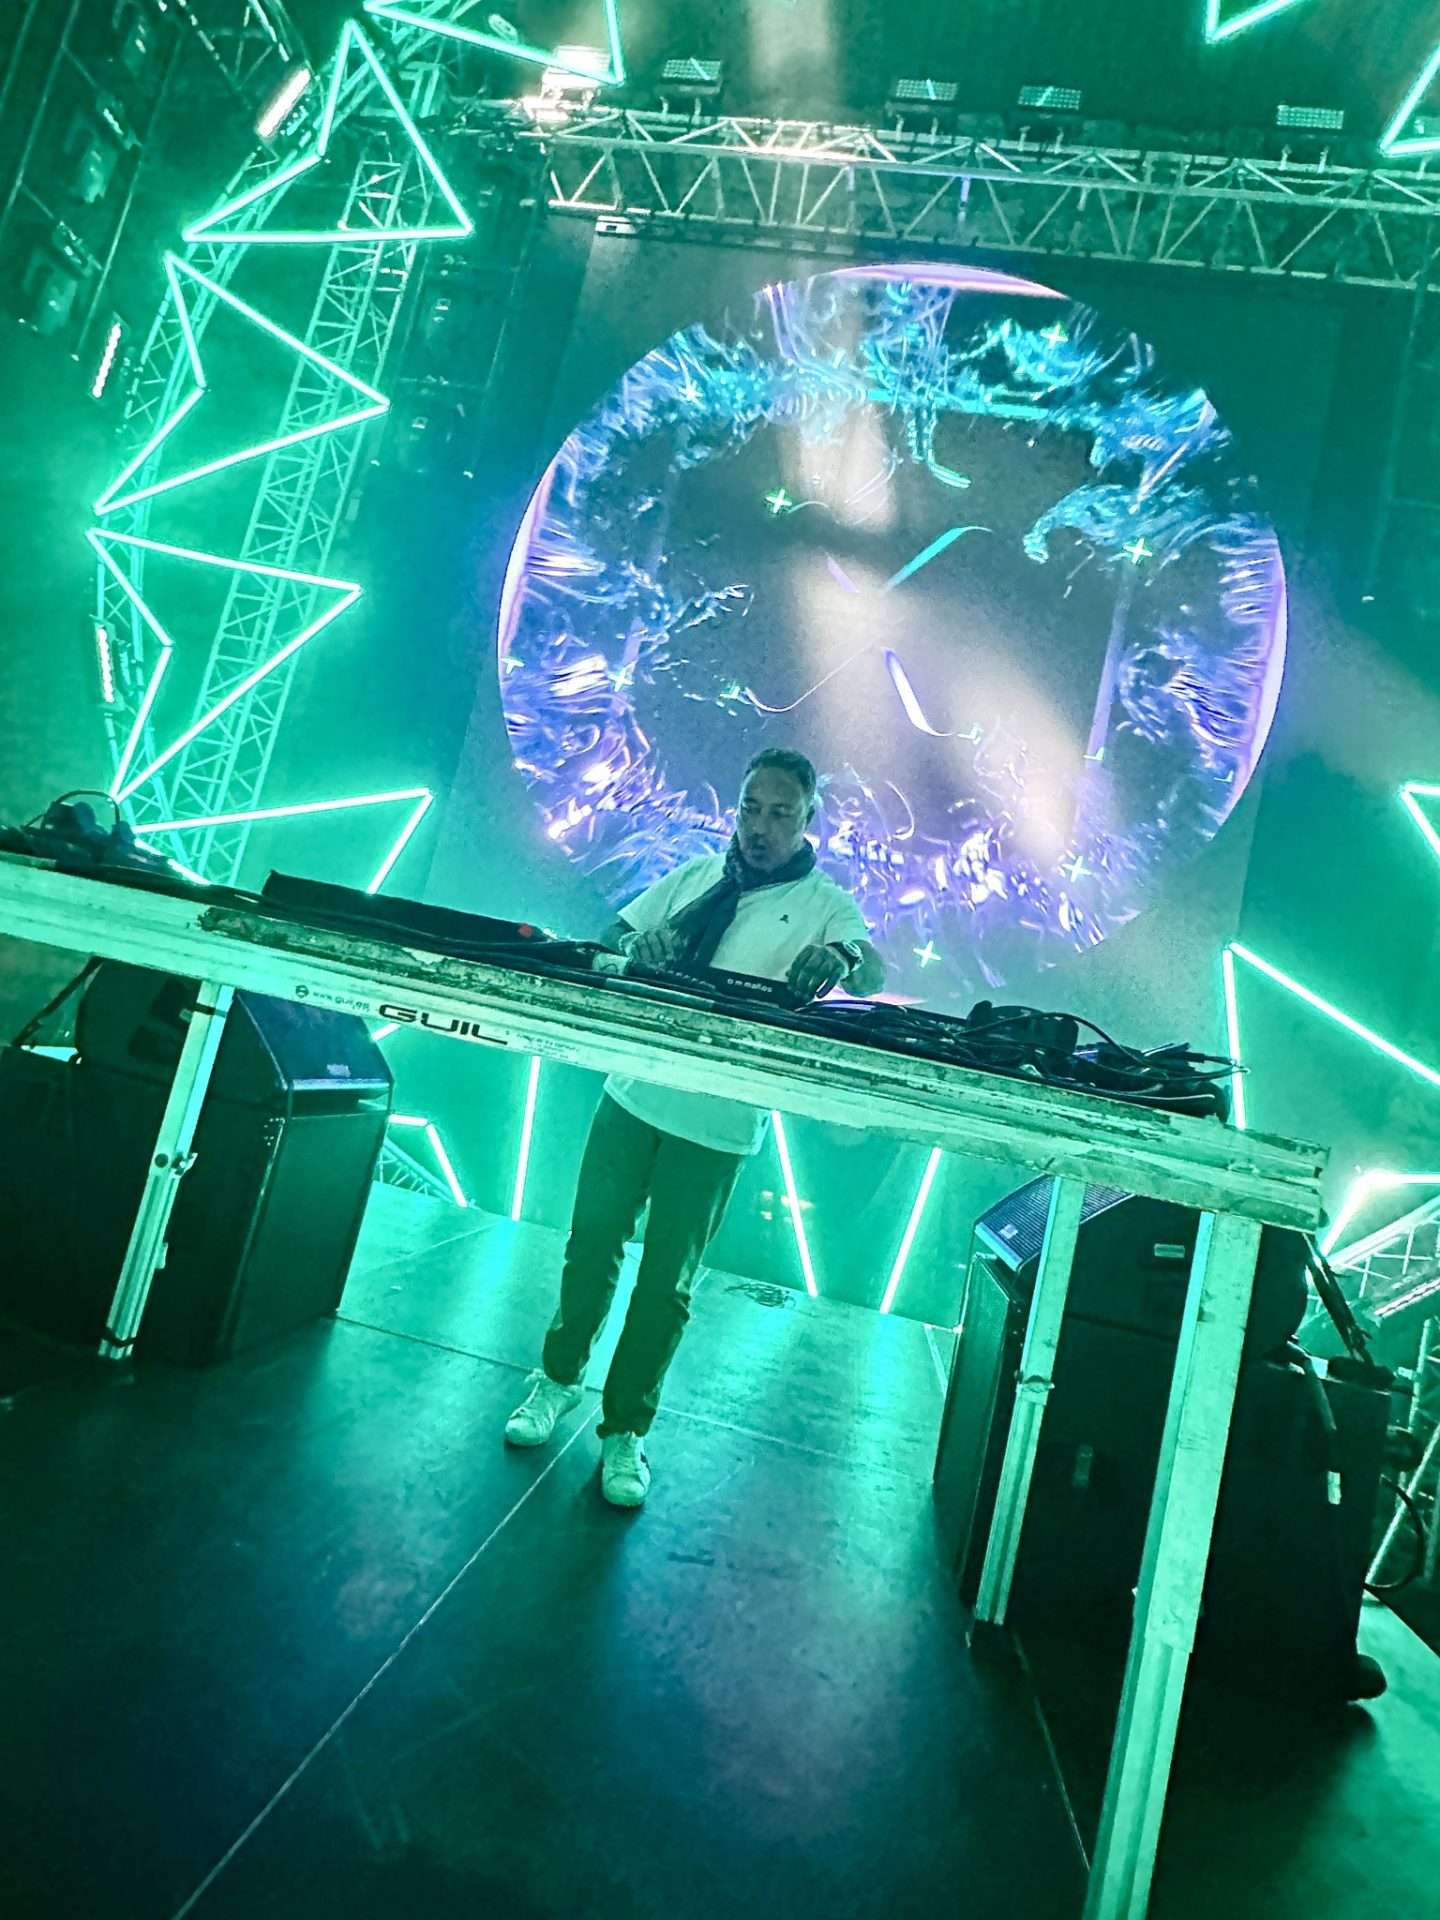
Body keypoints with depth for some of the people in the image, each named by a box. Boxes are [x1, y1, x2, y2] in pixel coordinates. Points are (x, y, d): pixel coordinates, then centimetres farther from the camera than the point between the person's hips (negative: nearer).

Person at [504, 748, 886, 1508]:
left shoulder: (824, 904, -2)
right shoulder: (695, 875, 8)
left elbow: (873, 972, -19)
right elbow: (612, 937, 8)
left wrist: (842, 955, -42)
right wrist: (637, 945, -15)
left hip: (718, 1122, -3)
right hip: (634, 1093, 3)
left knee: (666, 1281, 6)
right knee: (591, 1244, 13)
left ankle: (624, 1431, 23)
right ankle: (558, 1379, 34)